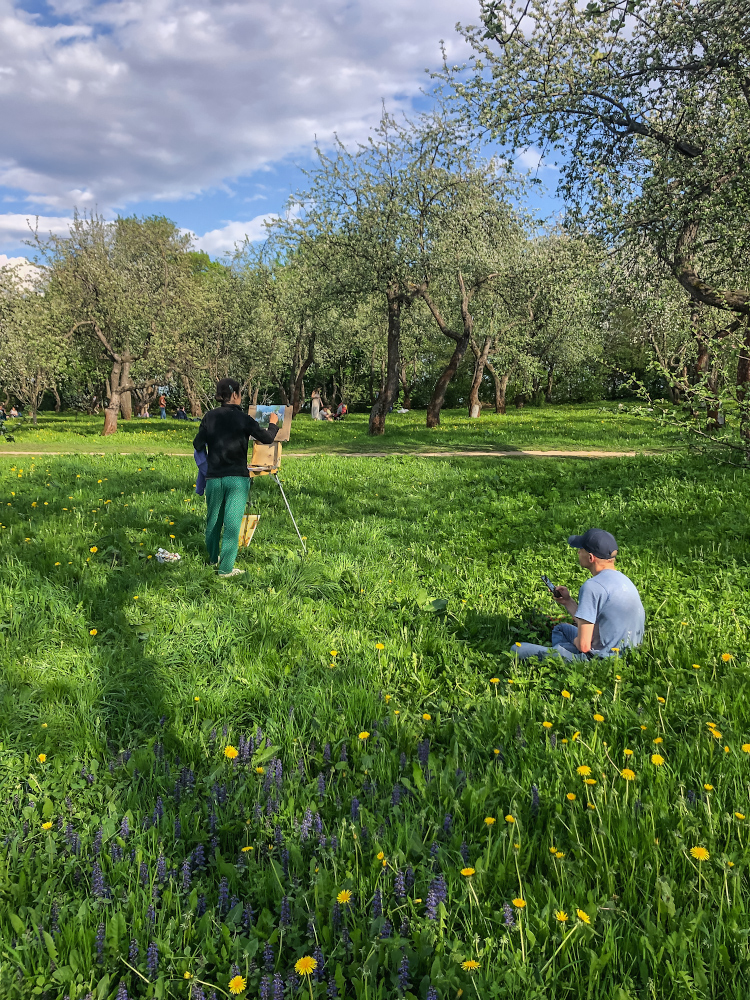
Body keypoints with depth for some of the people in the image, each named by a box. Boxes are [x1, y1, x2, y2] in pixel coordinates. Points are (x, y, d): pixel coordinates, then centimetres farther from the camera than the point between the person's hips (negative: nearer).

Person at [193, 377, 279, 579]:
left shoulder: (210, 417, 1)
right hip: (237, 478, -3)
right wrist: (273, 424, 21)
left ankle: (213, 558, 35)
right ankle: (226, 568, 1)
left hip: (214, 477, 3)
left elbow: (197, 445, 4)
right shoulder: (242, 419, -6)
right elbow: (267, 438, 1)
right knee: (232, 522, 0)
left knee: (213, 519, 18)